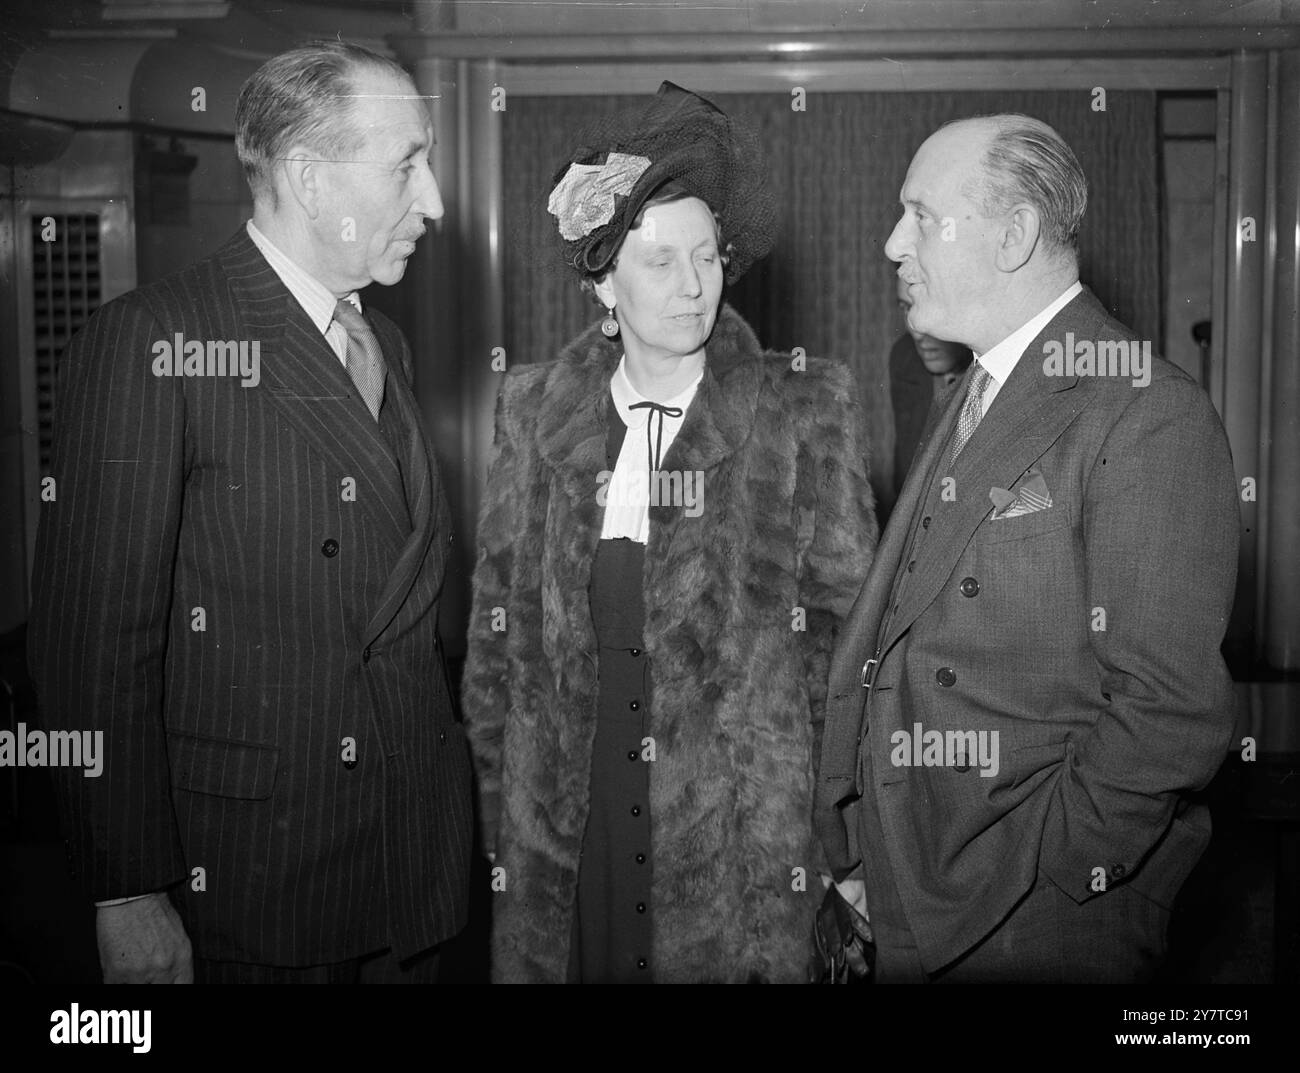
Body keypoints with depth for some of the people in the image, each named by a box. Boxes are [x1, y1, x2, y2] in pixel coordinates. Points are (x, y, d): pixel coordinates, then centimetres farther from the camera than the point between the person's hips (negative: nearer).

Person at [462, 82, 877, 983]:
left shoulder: (803, 413, -3)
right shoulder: (536, 412, 4)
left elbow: (850, 627, 0)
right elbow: (498, 626, 7)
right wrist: (498, 822, 5)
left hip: (740, 856, -2)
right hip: (560, 850, 2)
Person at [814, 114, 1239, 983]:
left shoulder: (1149, 415, -15)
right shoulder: (962, 407, 13)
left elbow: (1172, 713, -20)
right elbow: (900, 642, 11)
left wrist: (1023, 884, -16)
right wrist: (859, 850, 6)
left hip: (1044, 928, -7)